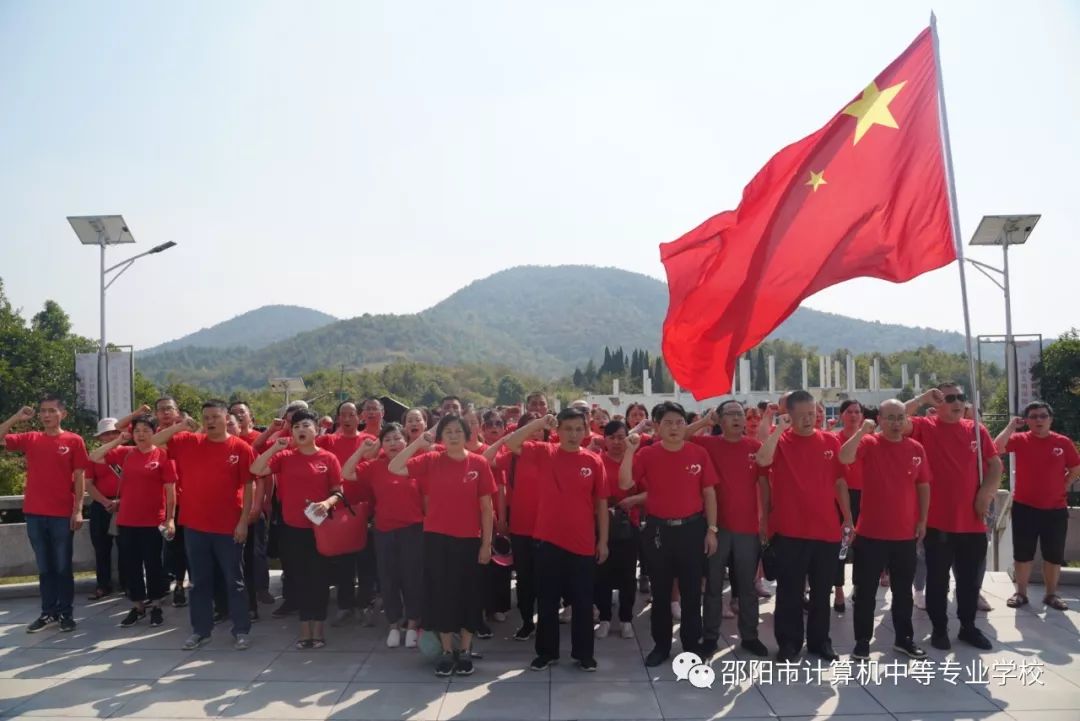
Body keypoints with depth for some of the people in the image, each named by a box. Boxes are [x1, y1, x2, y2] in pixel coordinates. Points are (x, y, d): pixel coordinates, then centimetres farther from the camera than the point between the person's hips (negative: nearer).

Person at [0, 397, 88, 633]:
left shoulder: (74, 440, -3)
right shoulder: (30, 439, 6)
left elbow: (79, 477, -3)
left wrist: (78, 510, -8)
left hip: (63, 514, -3)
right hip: (34, 514, 3)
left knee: (63, 567, 6)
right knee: (44, 567, 12)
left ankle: (66, 614, 14)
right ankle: (49, 613, 21)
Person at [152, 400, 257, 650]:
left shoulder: (240, 448, -5)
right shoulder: (188, 442, 4)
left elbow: (248, 487, -4)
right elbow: (155, 441, 4)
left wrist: (243, 521, -8)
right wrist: (181, 426, -9)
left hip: (229, 527, -3)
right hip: (194, 526, 3)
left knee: (234, 580, 6)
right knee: (199, 581, 13)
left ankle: (241, 630, 15)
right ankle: (200, 630, 25)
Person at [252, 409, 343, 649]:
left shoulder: (328, 458, -3)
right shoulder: (284, 457, 1)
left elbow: (338, 492, -1)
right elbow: (256, 470, -10)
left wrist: (327, 503, -20)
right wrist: (275, 447, -15)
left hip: (318, 527, -2)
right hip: (292, 527, 2)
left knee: (318, 577, 5)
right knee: (298, 578, 9)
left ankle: (318, 627, 18)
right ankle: (305, 628, 20)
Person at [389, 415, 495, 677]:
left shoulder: (479, 464, -4)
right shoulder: (430, 461, -2)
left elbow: (486, 507, -1)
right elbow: (394, 468, -12)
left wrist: (487, 543, -2)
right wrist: (418, 442, -15)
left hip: (469, 540, 0)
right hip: (437, 539, 1)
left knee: (468, 595, 8)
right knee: (441, 594, 7)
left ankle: (465, 651, 24)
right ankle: (447, 651, 22)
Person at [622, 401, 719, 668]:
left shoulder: (699, 453, -2)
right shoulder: (647, 454, -4)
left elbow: (709, 493, 3)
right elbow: (624, 484, -15)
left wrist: (711, 529, 0)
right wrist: (631, 450, -22)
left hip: (692, 528, 0)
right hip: (658, 529, 0)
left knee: (691, 591, 9)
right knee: (660, 592, 10)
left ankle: (692, 645, 23)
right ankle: (661, 645, 23)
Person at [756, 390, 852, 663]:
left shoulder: (830, 441, 5)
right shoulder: (780, 441, -5)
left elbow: (839, 481, 11)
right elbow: (762, 460, -27)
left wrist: (848, 517, 10)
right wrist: (779, 428, -20)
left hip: (827, 529, 3)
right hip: (790, 530, -3)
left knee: (821, 590, 14)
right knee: (790, 591, 6)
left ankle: (820, 640, 28)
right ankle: (788, 643, 18)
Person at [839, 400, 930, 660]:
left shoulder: (916, 448, 3)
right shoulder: (869, 443, -8)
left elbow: (923, 486, 10)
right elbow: (844, 458, -27)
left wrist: (923, 520, 6)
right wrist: (862, 430, -28)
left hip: (905, 533, 4)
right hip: (871, 532, -3)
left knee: (903, 590, 16)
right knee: (866, 590, 4)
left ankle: (904, 638, 30)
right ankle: (862, 641, 15)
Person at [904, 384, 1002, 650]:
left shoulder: (977, 429, 6)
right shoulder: (925, 427, -4)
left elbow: (995, 464, 8)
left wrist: (986, 492, -4)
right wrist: (922, 399, -18)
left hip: (972, 521, 4)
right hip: (937, 520, -3)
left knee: (970, 577, 15)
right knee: (938, 577, 6)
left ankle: (968, 627, 30)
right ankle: (939, 629, 19)